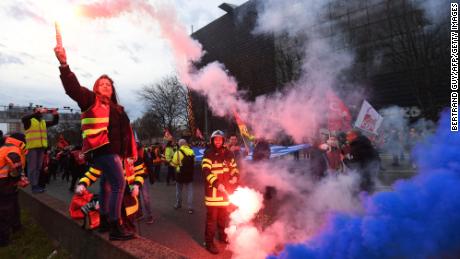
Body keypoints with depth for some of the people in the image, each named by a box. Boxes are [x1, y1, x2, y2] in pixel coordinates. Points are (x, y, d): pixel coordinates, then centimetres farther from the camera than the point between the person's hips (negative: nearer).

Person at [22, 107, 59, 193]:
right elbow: (24, 118, -22)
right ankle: (33, 186, -2)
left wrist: (55, 114, 1)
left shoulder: (44, 122, 17)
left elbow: (55, 122, 22)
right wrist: (39, 112, -28)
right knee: (32, 167, -4)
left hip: (41, 147, 6)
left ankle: (36, 185, 18)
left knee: (38, 167, 11)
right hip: (32, 147, -6)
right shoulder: (29, 121, -2)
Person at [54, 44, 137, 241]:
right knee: (119, 183, -17)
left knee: (107, 184, 15)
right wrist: (64, 65, -27)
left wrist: (132, 152, 17)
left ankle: (104, 220, 27)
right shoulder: (91, 100, 4)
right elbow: (73, 88, -14)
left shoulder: (117, 108, 21)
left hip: (115, 151, 8)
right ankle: (115, 228, -14)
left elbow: (127, 131, 20)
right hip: (102, 149, -8)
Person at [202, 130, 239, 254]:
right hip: (213, 190, -5)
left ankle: (223, 236, 40)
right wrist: (216, 183, -32)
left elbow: (234, 167, 17)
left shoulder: (228, 153, 6)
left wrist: (235, 176, -4)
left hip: (226, 189, 5)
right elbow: (206, 171, -20)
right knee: (212, 217, 1)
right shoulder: (208, 154, -10)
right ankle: (209, 242, 15)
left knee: (224, 216, 21)